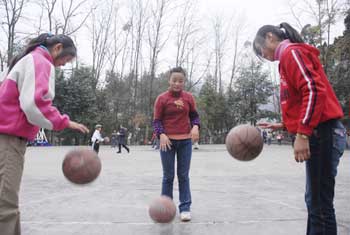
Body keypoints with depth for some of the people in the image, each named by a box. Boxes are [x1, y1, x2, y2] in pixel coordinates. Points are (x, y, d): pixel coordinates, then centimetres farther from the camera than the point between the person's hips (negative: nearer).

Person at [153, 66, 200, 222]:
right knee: (168, 176, 5)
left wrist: (195, 127, -11)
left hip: (185, 141, 2)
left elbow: (194, 116, 10)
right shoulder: (162, 98, -4)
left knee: (184, 176, 6)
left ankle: (185, 207, 14)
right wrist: (161, 134, -22)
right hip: (167, 141, -2)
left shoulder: (189, 97, 4)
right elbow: (156, 121, -4)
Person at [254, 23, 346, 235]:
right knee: (315, 201, 16)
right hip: (321, 133, 10)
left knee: (320, 204, -4)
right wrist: (282, 125, 16)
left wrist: (302, 134, -23)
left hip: (322, 135, -10)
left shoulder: (292, 52, -7)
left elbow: (314, 91, -20)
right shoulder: (289, 57, 20)